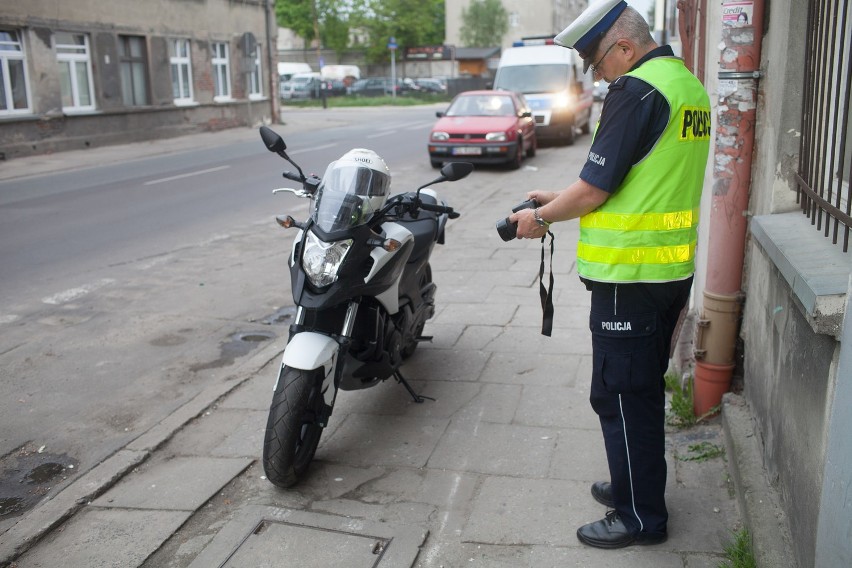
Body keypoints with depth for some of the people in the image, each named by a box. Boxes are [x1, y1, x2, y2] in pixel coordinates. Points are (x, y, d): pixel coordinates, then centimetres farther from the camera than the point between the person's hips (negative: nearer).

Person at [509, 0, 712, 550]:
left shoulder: (637, 91, -18)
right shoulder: (689, 85, 13)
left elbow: (595, 190, -19)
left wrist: (540, 218, -2)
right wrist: (559, 198, 15)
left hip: (629, 276, -10)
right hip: (674, 270, 10)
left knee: (621, 396, 3)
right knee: (645, 389, 21)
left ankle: (641, 516, 16)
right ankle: (637, 485, 37)